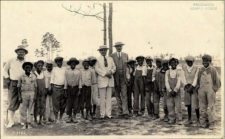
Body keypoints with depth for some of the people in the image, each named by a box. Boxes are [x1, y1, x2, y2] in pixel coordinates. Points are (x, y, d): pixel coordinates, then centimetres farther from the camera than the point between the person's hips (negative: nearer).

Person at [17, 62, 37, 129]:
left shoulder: (33, 76, 3)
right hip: (24, 94, 0)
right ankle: (25, 124, 11)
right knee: (23, 110, 0)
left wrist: (35, 96, -2)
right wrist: (19, 97, -3)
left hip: (32, 94, 1)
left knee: (30, 109, 3)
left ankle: (29, 123, 12)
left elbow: (35, 87, 6)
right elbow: (19, 87, 3)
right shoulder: (21, 77, 1)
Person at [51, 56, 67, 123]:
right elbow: (52, 78, 5)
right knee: (56, 103, -3)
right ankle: (56, 118, 5)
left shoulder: (64, 69, 8)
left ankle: (60, 118, 20)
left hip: (63, 87, 2)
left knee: (63, 103, 6)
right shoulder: (54, 69, 5)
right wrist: (51, 86, -3)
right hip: (56, 87, -2)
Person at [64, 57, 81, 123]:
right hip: (69, 88, 0)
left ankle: (74, 117, 13)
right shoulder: (67, 72, 3)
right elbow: (65, 81, 5)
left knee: (76, 103, 2)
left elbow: (80, 81, 3)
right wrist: (65, 89, 1)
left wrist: (79, 89, -2)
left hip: (76, 88, 0)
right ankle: (69, 116, 13)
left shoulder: (78, 72, 3)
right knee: (69, 103, 2)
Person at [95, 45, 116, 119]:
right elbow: (97, 69, -6)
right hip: (102, 80, -4)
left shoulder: (110, 59, 17)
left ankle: (108, 113, 8)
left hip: (110, 80, 4)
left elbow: (114, 67, 13)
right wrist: (105, 73, -14)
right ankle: (102, 114, 4)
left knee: (109, 97, 4)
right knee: (102, 98, -2)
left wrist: (111, 72, -8)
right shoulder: (98, 59, 4)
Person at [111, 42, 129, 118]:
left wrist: (127, 76, 5)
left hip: (123, 78, 0)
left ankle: (125, 112, -8)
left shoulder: (125, 55, 9)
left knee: (124, 95, -7)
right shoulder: (112, 56, 2)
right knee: (117, 95, 6)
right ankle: (120, 112, 13)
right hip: (116, 78, 0)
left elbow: (127, 66, 11)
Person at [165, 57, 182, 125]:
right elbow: (166, 82, 1)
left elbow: (179, 82, -4)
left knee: (178, 106, -5)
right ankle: (172, 119, 11)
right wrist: (170, 90, -9)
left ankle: (179, 120, 2)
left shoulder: (178, 72, 1)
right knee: (170, 106, 2)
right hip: (169, 92, 2)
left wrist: (175, 90, -13)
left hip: (177, 92, -2)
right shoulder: (167, 72, 6)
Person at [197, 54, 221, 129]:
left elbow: (218, 82, 3)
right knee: (202, 107, 6)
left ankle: (211, 123, 8)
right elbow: (198, 80, 18)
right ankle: (203, 123, 14)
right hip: (202, 90, 4)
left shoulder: (213, 70, -3)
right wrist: (198, 87, 8)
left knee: (210, 107, -1)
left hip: (210, 90, -3)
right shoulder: (201, 70, 7)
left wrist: (214, 89, -1)